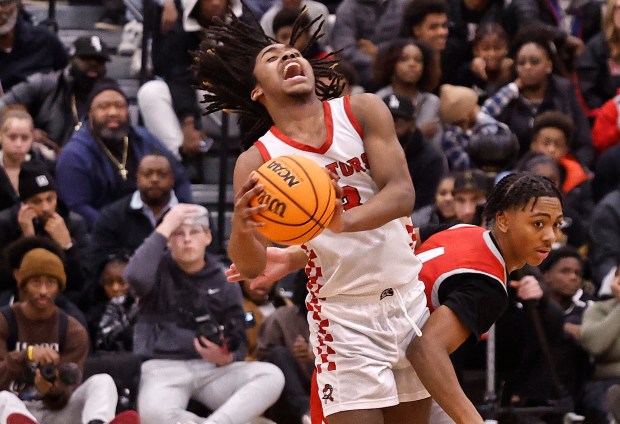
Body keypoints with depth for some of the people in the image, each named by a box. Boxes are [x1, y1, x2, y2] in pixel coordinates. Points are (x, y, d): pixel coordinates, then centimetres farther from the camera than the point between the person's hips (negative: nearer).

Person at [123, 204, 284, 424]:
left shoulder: (225, 282, 13)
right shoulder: (159, 270, 6)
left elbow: (237, 344, 12)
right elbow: (136, 275, -21)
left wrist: (225, 359, -13)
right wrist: (164, 228, -12)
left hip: (212, 368, 4)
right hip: (162, 367, -4)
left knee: (272, 376, -25)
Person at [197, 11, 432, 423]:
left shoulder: (363, 111, -2)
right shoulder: (257, 162, -5)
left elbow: (402, 194, -14)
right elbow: (249, 266, -10)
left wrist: (344, 222, -34)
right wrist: (242, 228, -34)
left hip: (411, 297, 3)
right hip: (344, 316, -3)